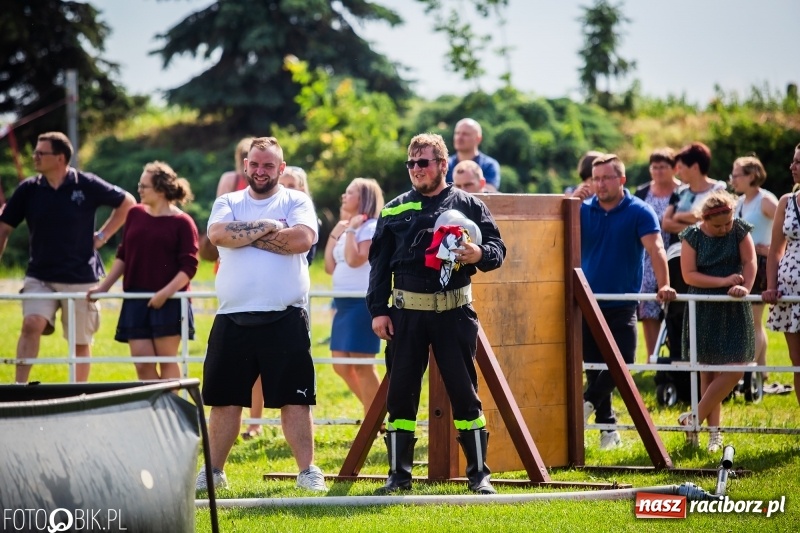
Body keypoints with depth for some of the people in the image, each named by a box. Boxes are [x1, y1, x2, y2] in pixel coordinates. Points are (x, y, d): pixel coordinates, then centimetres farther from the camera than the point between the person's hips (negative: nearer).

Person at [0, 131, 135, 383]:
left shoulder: (86, 185, -6)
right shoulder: (28, 190, 0)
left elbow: (127, 202, 6)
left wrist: (103, 235, 1)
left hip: (80, 276, -1)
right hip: (39, 275, 1)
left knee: (80, 341, 7)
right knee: (31, 324, -21)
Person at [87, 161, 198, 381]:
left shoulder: (182, 222, -5)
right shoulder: (135, 214, 10)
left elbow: (189, 266, -9)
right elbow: (123, 255, 17)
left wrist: (166, 293, -20)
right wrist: (103, 287, 12)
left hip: (168, 303, -5)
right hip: (135, 300, 5)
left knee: (167, 360, -1)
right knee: (141, 361, 0)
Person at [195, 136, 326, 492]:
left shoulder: (296, 202, 5)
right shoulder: (228, 203, 11)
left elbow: (302, 239, -15)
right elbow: (218, 234, -11)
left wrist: (247, 235, -9)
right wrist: (267, 227, -10)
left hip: (285, 319, -2)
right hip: (233, 319, 2)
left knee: (294, 399, -2)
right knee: (223, 399, 7)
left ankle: (307, 470, 4)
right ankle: (213, 471, 16)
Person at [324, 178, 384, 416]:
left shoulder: (371, 227, -9)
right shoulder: (345, 229, 17)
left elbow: (355, 260, -22)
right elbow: (330, 267, 14)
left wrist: (351, 230, -13)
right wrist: (334, 235, 11)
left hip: (363, 301, -9)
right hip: (343, 302, 9)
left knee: (362, 364, -6)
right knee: (341, 365, 8)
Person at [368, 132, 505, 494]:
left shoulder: (468, 206, 5)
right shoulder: (394, 210, 10)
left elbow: (497, 248, 4)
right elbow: (379, 262, 10)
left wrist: (480, 255, -18)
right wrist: (378, 309, 2)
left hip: (455, 312, -2)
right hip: (406, 312, 2)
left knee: (464, 392, 0)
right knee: (400, 393, 3)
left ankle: (479, 475, 6)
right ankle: (399, 475, 10)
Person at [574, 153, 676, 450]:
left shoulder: (639, 212, -5)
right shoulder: (582, 211, 4)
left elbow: (655, 248, -17)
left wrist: (663, 284, -30)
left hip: (622, 305, -2)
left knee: (621, 360, -12)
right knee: (594, 366, 4)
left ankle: (588, 402, 8)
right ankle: (606, 426, 13)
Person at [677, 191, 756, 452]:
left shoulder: (740, 230, 0)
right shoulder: (692, 236, -4)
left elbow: (749, 261, -8)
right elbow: (688, 275, -10)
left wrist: (745, 288, -27)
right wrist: (723, 281, -19)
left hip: (734, 309, 1)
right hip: (703, 311, -1)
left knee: (735, 368, -9)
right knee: (708, 370, 1)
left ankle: (695, 418, 3)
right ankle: (714, 431, 8)